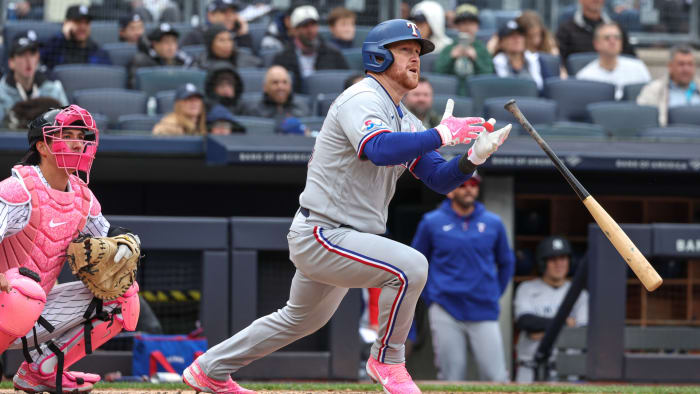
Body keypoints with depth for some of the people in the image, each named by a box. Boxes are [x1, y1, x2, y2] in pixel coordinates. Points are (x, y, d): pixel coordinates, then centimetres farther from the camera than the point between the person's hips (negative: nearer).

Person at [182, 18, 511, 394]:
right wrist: (442, 134, -32)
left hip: (342, 239, 10)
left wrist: (474, 156, -11)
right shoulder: (362, 100, -16)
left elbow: (440, 179, 8)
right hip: (320, 235, -10)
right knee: (409, 265, -26)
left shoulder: (404, 121, 13)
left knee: (302, 318, 25)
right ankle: (387, 360, -7)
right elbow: (380, 149, -37)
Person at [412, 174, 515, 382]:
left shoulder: (493, 223, 8)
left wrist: (494, 296, 12)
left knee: (496, 378, -7)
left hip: (484, 312, 1)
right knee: (451, 378, -3)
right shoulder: (432, 222, 4)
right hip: (445, 312, -1)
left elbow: (506, 263, 20)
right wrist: (430, 298, 5)